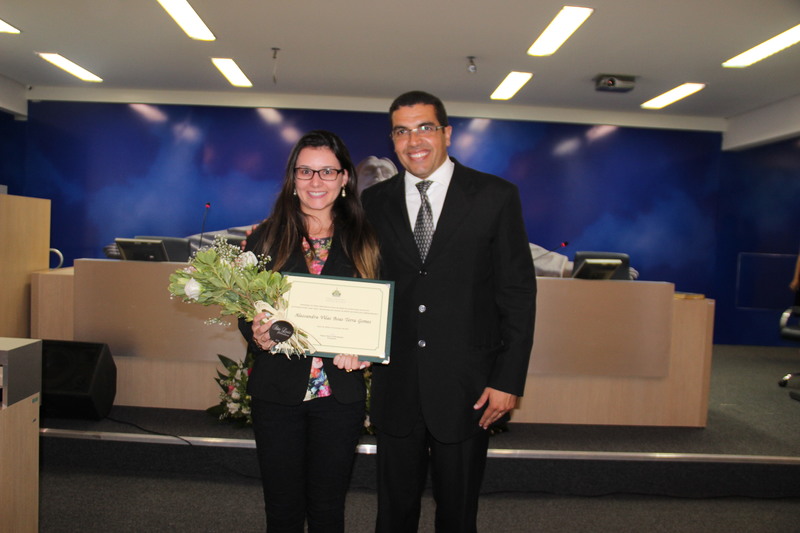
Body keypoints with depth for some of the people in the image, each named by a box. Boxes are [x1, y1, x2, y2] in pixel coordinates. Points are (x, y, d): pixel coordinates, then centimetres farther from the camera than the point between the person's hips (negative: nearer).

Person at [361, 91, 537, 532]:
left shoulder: (495, 197, -3)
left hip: (467, 388, -2)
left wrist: (508, 380, -7)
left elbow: (518, 292, -4)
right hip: (395, 386, 2)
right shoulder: (374, 201, 5)